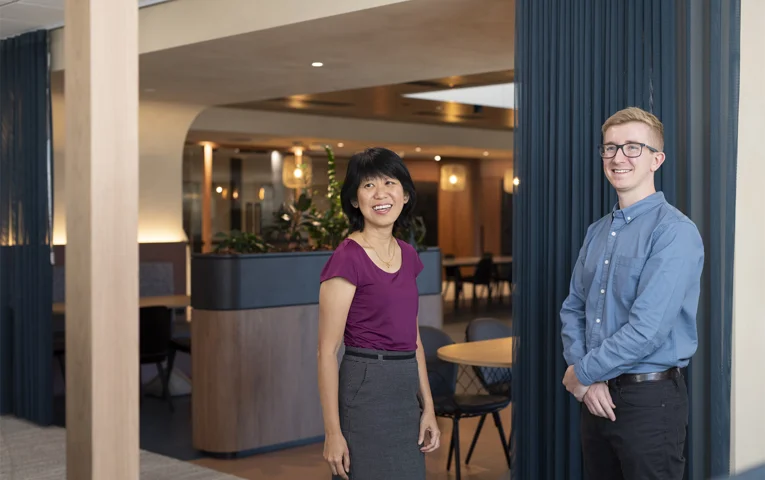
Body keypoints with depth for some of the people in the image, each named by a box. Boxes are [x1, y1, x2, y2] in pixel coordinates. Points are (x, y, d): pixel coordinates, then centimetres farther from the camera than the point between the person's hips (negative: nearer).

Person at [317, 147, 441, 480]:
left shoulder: (407, 255, 10)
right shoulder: (348, 258, -12)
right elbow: (327, 351, -13)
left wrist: (428, 408, 11)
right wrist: (332, 433, -15)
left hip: (406, 392, 7)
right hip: (366, 391, -7)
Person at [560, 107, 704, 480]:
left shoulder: (674, 232, -15)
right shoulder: (597, 232, 10)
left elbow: (647, 329, -22)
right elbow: (572, 310, 10)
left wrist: (583, 372, -10)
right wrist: (587, 378, -6)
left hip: (650, 399, -7)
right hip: (598, 397, 7)